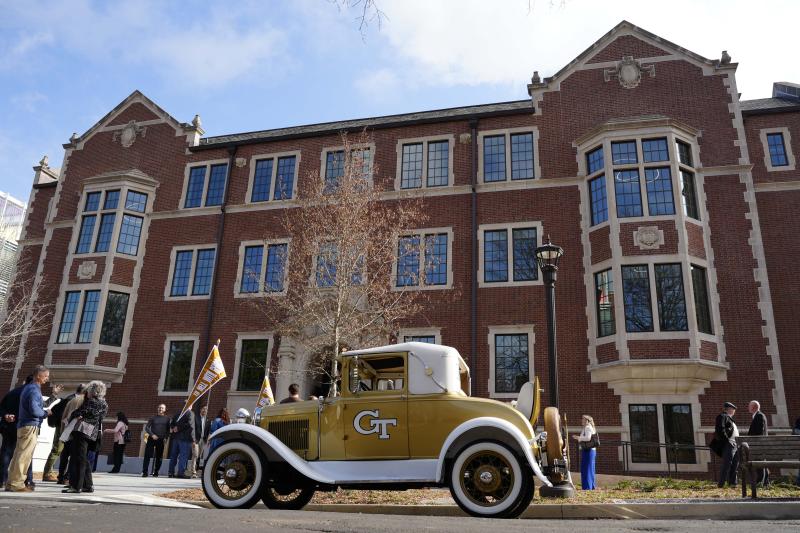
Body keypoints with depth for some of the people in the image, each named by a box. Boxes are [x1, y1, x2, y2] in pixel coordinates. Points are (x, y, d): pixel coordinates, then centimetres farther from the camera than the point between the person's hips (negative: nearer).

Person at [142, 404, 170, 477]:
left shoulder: (167, 419, 8)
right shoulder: (153, 418, 6)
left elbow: (168, 429, 9)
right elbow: (147, 427, 2)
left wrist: (165, 437, -6)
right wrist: (152, 435, -11)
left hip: (161, 440, 1)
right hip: (151, 439, -1)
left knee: (159, 457, 3)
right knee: (147, 455, -6)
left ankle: (156, 472, 13)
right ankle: (144, 472, -2)